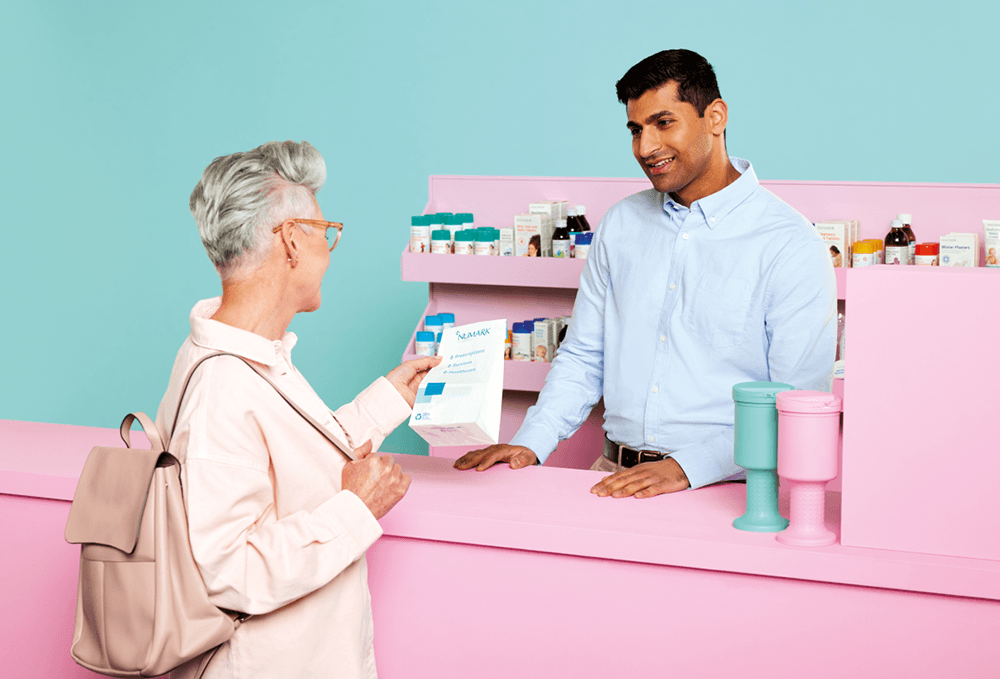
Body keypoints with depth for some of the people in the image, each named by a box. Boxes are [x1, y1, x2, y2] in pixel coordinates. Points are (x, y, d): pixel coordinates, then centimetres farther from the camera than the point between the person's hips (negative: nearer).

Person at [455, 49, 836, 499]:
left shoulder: (791, 246, -5)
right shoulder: (620, 225, 14)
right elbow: (582, 358, 18)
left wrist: (686, 467, -21)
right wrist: (530, 444, 3)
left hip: (723, 489, -4)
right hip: (616, 476, 4)